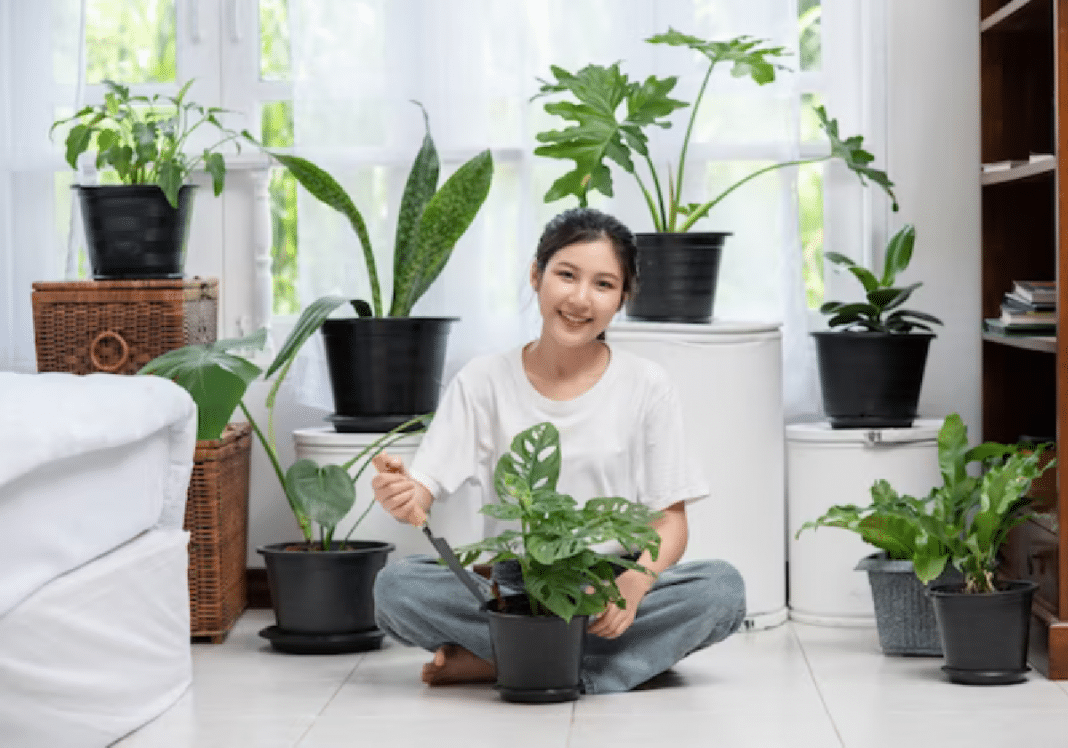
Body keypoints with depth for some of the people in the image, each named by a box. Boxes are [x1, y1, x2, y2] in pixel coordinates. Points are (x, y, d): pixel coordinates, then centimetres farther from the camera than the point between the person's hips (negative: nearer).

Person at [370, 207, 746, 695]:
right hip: (510, 588, 0)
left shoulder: (646, 388, 2)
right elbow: (424, 490, -5)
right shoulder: (483, 383, 3)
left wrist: (634, 583, -23)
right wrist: (401, 497, -31)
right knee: (395, 586, -27)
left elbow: (671, 521, -1)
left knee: (722, 587, -29)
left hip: (610, 594, 0)